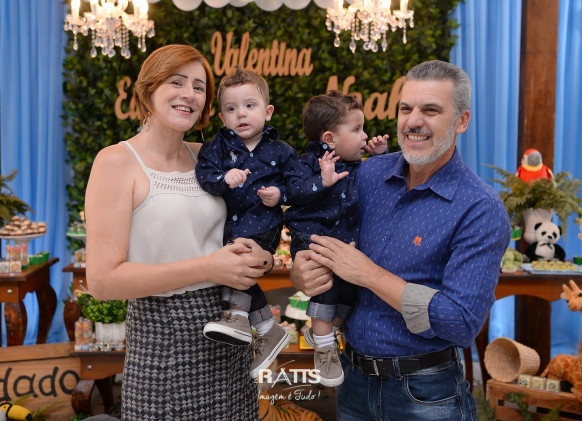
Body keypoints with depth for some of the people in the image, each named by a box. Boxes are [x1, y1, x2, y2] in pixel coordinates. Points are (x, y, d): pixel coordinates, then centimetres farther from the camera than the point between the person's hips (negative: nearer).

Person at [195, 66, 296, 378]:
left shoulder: (279, 152, 6)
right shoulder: (218, 147, 7)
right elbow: (203, 173, -7)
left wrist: (280, 193, -8)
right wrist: (223, 179, -27)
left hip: (262, 226, -3)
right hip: (227, 226, 3)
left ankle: (238, 317, -19)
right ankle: (270, 333, 10)